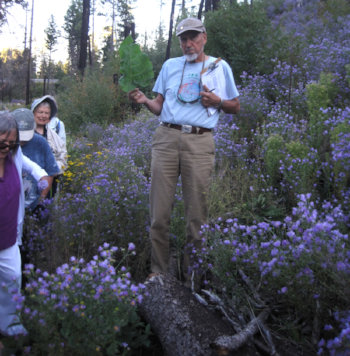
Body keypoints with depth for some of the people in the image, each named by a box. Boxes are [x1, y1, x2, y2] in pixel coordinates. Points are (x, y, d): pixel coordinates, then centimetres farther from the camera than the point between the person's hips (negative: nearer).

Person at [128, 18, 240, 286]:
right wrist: (144, 100, -1)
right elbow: (159, 107, 19)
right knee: (159, 212, -2)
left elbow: (235, 107, 17)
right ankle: (158, 273, 10)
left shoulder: (220, 67, 13)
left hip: (200, 142, -2)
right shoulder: (170, 66, 19)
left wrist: (216, 101, -3)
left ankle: (192, 276, 12)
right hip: (166, 137, 2)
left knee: (197, 214, 0)